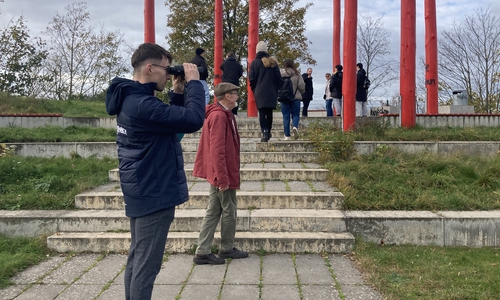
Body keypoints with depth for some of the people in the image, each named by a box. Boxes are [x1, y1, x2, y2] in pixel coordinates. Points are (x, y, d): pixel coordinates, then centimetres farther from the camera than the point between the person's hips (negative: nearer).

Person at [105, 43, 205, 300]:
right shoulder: (142, 104, -23)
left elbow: (172, 119, 18)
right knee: (146, 265, -2)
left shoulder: (131, 100, 11)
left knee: (137, 259, 18)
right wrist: (193, 82, -14)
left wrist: (178, 93, 5)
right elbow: (193, 119, -27)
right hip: (154, 193, -11)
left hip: (142, 192, 11)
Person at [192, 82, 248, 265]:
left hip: (218, 174, 10)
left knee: (214, 212, 10)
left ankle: (203, 253, 14)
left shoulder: (222, 114, 15)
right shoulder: (219, 116, -18)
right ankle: (227, 249, 20)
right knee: (229, 211, 4)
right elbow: (217, 149, -23)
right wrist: (223, 177, -24)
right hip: (223, 174, -10)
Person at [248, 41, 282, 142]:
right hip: (272, 92, 3)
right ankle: (268, 132, 20)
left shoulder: (254, 62, -2)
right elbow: (278, 78, 5)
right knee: (269, 112, 13)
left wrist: (254, 89, 8)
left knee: (262, 113, -4)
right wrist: (276, 89, 13)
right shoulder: (273, 62, 6)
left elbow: (251, 78, -5)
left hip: (260, 92, -3)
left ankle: (264, 133, -14)